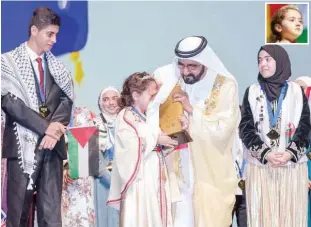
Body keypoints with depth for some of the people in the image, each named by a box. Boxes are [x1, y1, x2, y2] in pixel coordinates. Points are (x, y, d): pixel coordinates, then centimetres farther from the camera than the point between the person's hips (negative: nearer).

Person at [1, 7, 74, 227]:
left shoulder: (57, 66, 13)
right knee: (18, 209, 1)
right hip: (23, 144, -3)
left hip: (52, 144, 3)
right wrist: (45, 127, -14)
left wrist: (55, 128, -12)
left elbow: (67, 99, 7)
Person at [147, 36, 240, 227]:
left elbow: (222, 130, -15)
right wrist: (156, 134, -14)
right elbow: (147, 110, 3)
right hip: (177, 170, 2)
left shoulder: (225, 86, -9)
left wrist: (192, 110, -17)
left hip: (211, 175, -2)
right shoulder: (167, 79, -1)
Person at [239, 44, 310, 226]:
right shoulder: (252, 92, 5)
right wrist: (266, 154, -14)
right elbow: (246, 128, -1)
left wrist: (290, 154, -14)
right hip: (260, 167, 0)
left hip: (293, 166, 0)